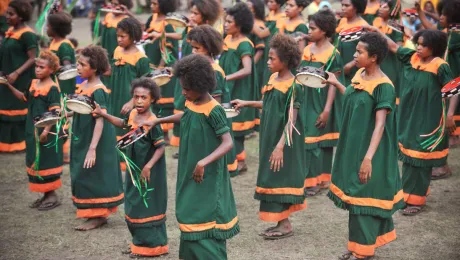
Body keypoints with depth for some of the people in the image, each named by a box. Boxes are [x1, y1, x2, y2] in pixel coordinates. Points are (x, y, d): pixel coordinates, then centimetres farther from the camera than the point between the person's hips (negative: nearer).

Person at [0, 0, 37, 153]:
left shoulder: (27, 35, -16)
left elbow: (32, 59, -18)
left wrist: (16, 74, -24)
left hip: (21, 80, -8)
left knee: (18, 109, 1)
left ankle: (19, 142, 12)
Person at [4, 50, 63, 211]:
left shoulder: (52, 88, -16)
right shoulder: (33, 83, 8)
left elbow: (55, 112, -19)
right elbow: (24, 98, 24)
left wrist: (46, 130, -26)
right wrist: (9, 86, 14)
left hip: (47, 131, -8)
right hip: (33, 130, 8)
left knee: (47, 162, 0)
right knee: (36, 161, 14)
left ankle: (52, 195, 12)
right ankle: (45, 194, 25)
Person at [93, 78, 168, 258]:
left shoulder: (152, 122, -22)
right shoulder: (133, 114, 1)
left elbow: (161, 147, -21)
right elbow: (123, 124, 23)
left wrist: (148, 167, -30)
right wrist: (103, 114, 15)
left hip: (149, 171, -9)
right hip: (134, 168, 9)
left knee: (147, 207, -1)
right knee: (134, 205, 17)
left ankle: (151, 245, 11)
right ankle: (140, 242, 30)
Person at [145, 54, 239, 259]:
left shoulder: (213, 110, -21)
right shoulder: (191, 103, 3)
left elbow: (228, 143, -27)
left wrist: (204, 162, -38)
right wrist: (158, 121, 22)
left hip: (208, 178, -8)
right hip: (190, 174, 8)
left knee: (206, 225, -5)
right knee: (191, 218, 17)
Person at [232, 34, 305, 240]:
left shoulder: (292, 86, -17)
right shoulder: (273, 78, 7)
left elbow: (292, 120, -20)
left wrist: (280, 146, -24)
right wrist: (246, 103, 19)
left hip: (284, 141, -8)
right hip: (270, 138, 9)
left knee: (280, 178, -2)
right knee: (272, 179, 12)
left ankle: (285, 225, 9)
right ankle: (281, 222, 22)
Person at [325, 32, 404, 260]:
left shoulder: (383, 86, -21)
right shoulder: (359, 75, 3)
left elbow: (380, 124, -26)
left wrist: (368, 157, -33)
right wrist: (336, 84, 25)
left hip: (369, 150, -8)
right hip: (352, 147, 8)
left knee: (363, 197, 1)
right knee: (354, 195, 16)